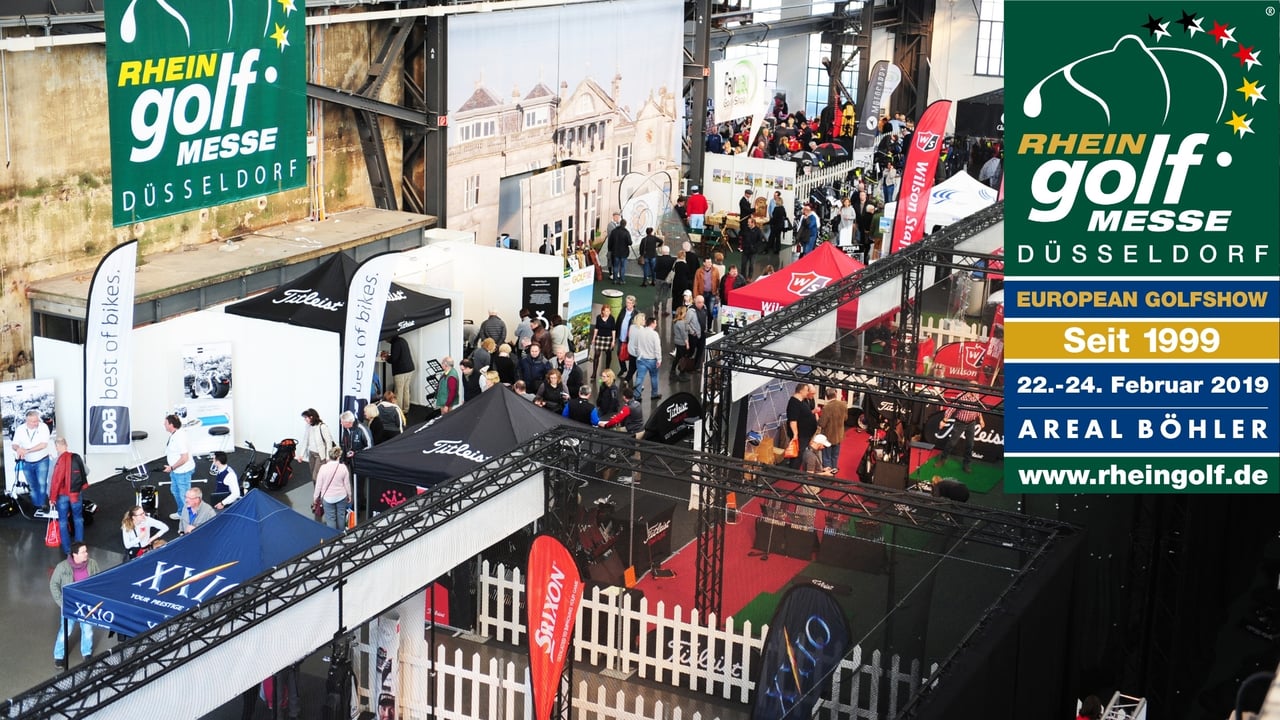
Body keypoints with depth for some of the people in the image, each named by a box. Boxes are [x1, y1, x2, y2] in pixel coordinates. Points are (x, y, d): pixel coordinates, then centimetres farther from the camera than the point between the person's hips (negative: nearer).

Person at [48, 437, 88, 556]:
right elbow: (85, 473, 7)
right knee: (78, 519, 16)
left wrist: (52, 497, -10)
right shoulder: (77, 458, -5)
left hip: (62, 495, -4)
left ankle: (67, 549, 10)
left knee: (63, 522, 9)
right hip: (76, 494, 4)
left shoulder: (59, 460, -18)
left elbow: (55, 480, -18)